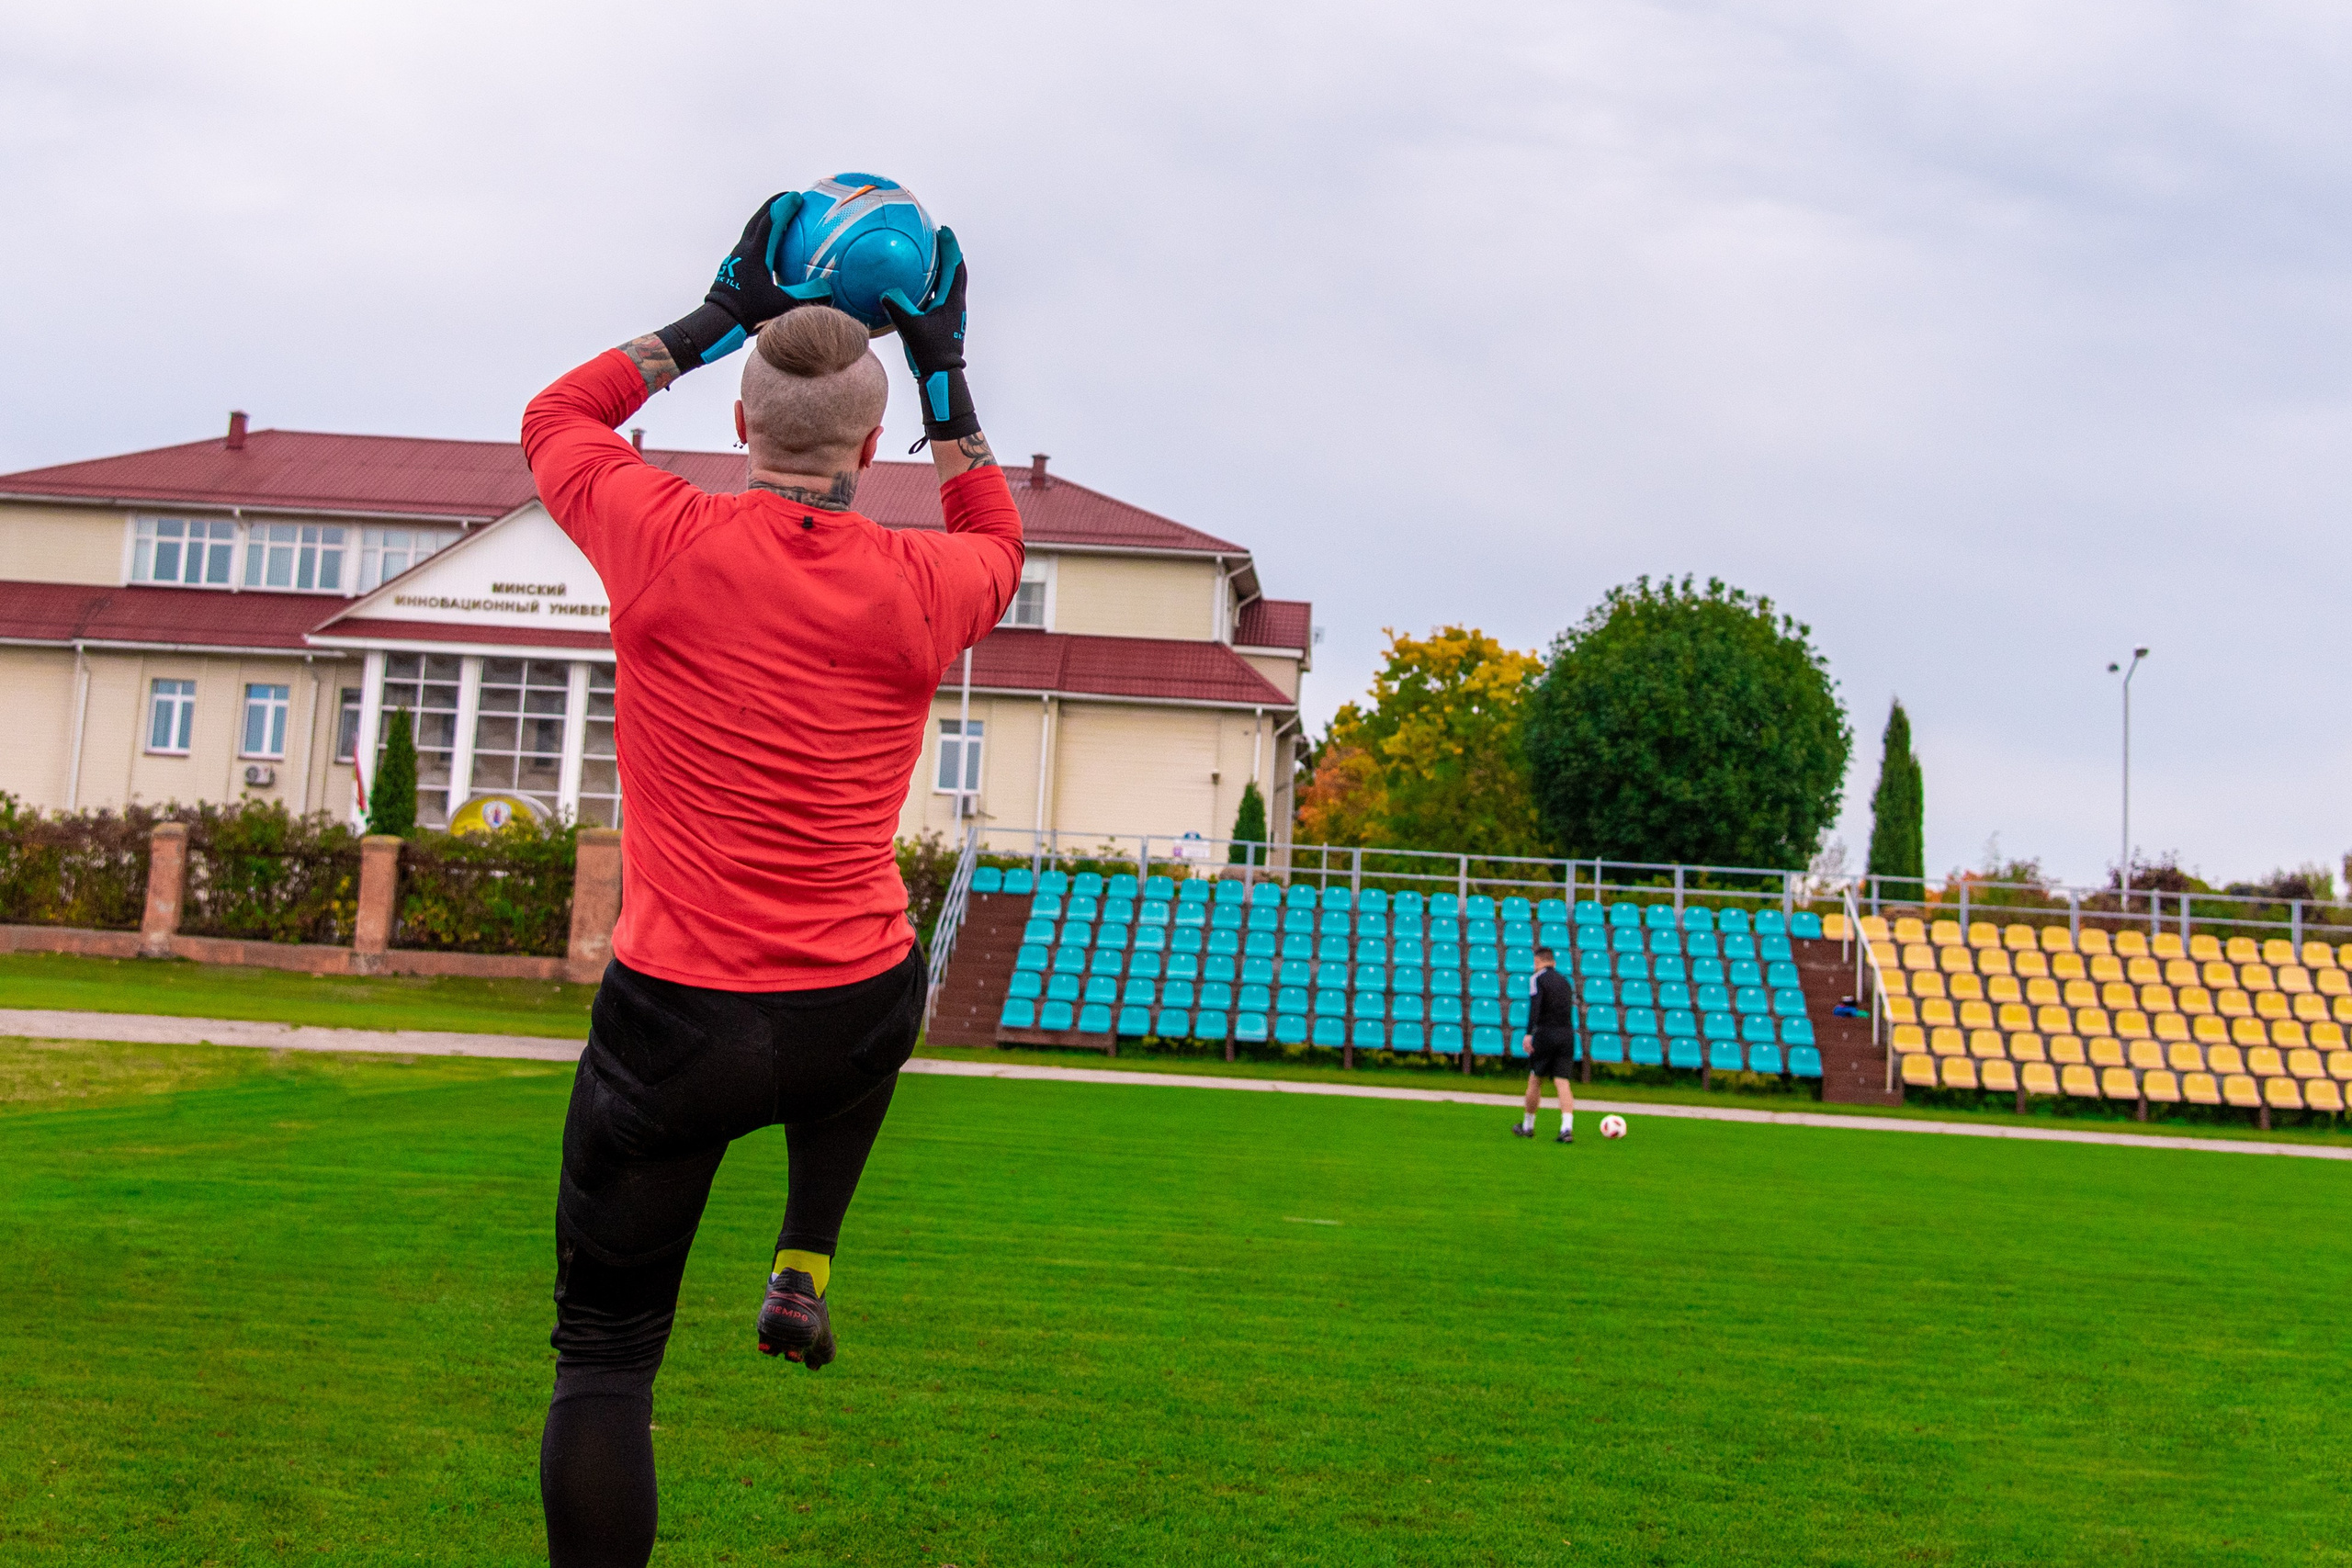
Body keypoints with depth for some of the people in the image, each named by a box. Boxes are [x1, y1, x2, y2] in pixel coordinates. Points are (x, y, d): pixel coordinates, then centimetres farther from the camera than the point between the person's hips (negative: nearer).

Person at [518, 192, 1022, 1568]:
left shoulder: (666, 545, -10)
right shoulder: (918, 588, -6)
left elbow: (555, 421, 14)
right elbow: (999, 540, 21)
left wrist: (717, 318, 17)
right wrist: (948, 378, 24)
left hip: (671, 1027, -2)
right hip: (855, 1023, 2)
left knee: (605, 1360, 6)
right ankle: (806, 1263, 32)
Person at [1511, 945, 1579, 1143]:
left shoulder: (1538, 979, -1)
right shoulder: (1565, 981, 19)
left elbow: (1534, 1006, -15)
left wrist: (1529, 1033, -22)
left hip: (1545, 1032, -4)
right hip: (1568, 1034, 4)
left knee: (1535, 1080, 9)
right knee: (1563, 1082, -2)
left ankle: (1528, 1126, 20)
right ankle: (1567, 1129, -17)